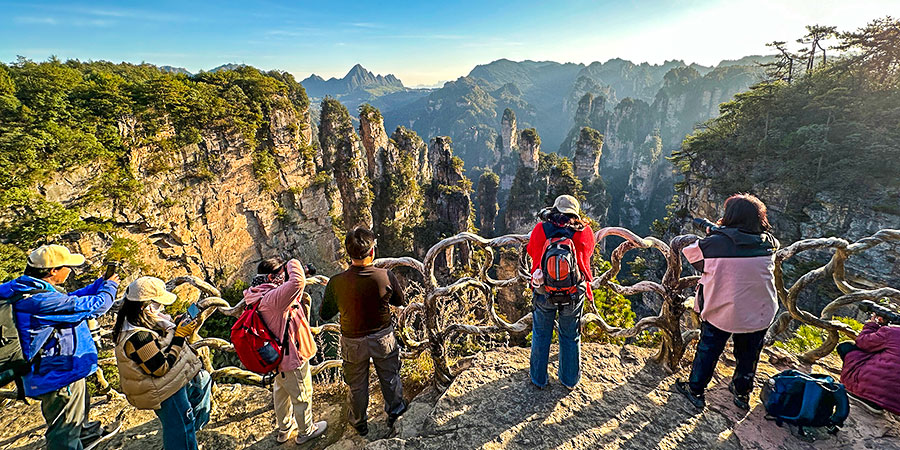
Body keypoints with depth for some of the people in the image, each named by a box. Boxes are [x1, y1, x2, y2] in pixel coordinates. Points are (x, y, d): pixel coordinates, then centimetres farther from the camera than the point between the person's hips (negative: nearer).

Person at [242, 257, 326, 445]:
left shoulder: (262, 296, -2)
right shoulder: (272, 298, -34)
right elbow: (297, 281, -50)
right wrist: (294, 265, -30)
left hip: (278, 356, 9)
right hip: (292, 358, -9)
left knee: (281, 393, 28)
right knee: (302, 396, 15)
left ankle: (284, 429, 50)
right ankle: (307, 431, 38)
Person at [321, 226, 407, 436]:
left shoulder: (336, 283, -23)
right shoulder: (386, 276, -23)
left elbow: (325, 314, -8)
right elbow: (401, 301, -5)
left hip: (353, 342, 1)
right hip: (383, 338, 0)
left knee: (357, 385, 24)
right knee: (389, 377, 26)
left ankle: (359, 424, 46)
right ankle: (394, 411, 48)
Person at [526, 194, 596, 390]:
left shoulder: (540, 230, -8)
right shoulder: (585, 232, -7)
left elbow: (531, 251, 9)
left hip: (544, 292, 0)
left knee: (541, 336, 17)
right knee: (571, 337, 20)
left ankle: (539, 379, 31)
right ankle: (570, 379, 37)